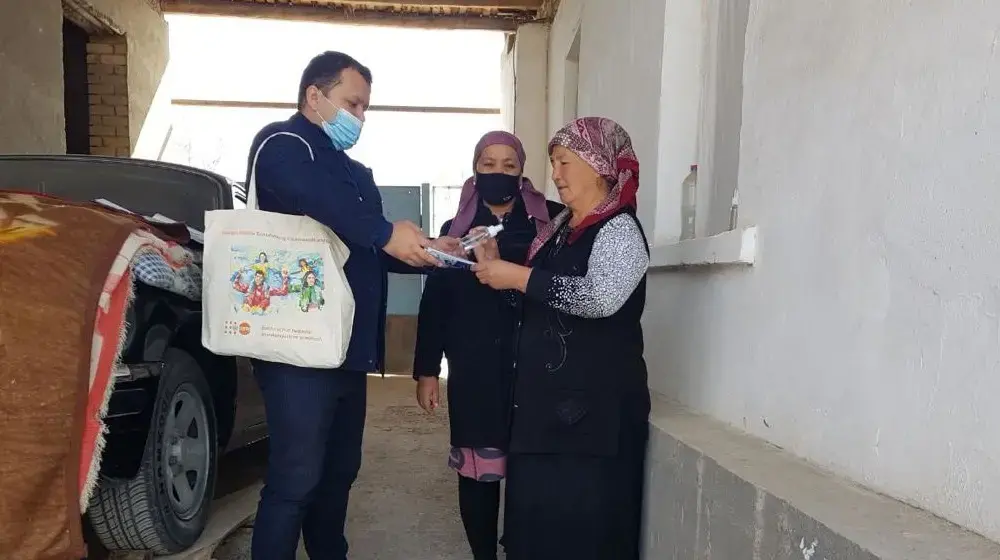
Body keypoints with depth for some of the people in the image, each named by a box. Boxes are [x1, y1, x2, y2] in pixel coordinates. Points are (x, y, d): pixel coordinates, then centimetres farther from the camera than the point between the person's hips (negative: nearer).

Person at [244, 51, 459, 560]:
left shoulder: (354, 173, 22)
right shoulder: (282, 144, -5)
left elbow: (370, 253, 21)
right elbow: (320, 201, -28)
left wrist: (426, 250, 6)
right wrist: (387, 234, -23)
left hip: (348, 347, 9)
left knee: (338, 472, 17)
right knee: (295, 479, -5)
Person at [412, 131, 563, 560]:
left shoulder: (550, 221, 3)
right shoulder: (456, 228, 8)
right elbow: (434, 301, 8)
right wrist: (426, 370, 4)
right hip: (473, 369, 2)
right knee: (476, 468, 7)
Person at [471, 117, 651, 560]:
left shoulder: (619, 229, -9)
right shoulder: (560, 228, 15)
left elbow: (602, 297, -28)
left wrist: (519, 277, -21)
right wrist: (498, 267, 5)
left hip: (594, 406, -7)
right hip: (543, 398, 8)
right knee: (535, 515, 13)